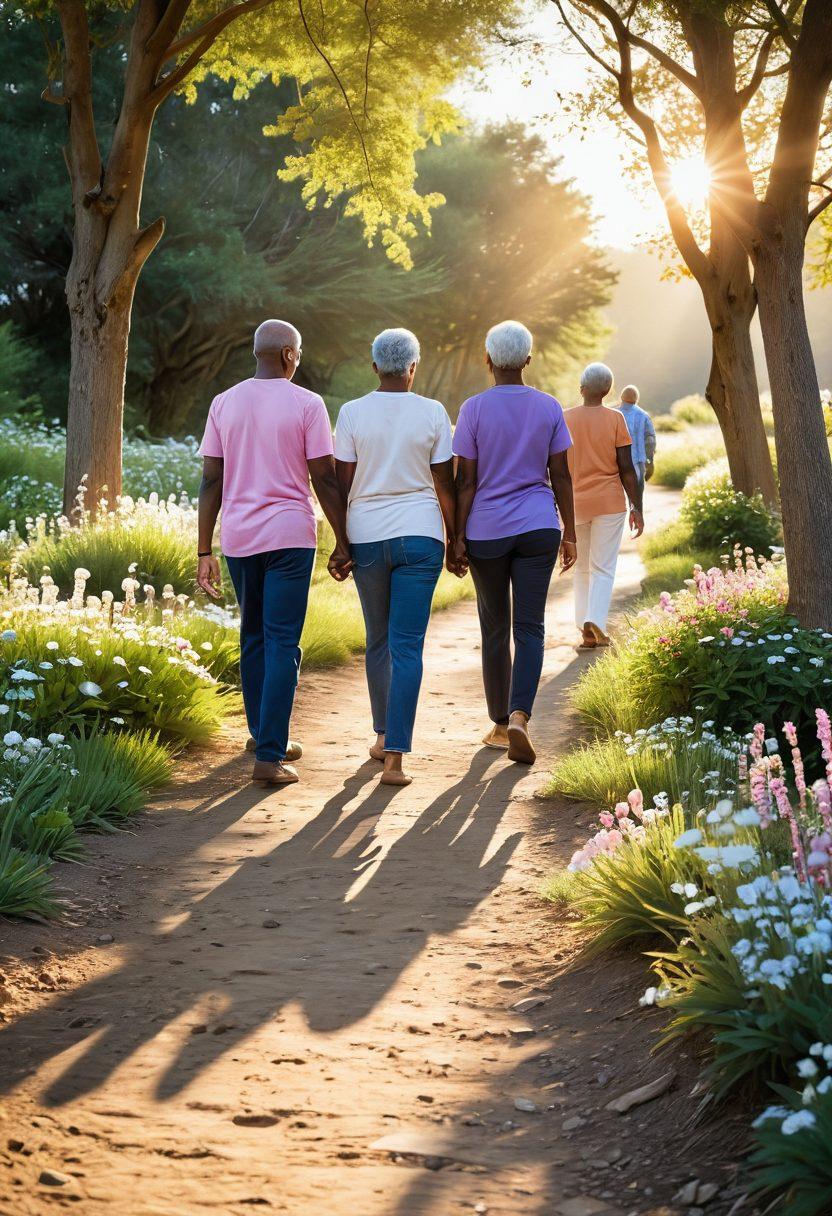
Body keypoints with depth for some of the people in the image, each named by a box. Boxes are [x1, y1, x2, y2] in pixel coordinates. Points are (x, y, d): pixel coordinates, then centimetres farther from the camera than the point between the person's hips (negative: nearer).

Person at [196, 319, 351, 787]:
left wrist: (205, 551, 7)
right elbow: (325, 479, -6)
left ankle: (263, 734, 33)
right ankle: (269, 755, -8)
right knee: (283, 643, -3)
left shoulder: (224, 403, 6)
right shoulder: (306, 404, -5)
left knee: (254, 635, 20)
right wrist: (343, 544, 2)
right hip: (290, 536, -4)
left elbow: (211, 480, 4)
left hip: (238, 537, 4)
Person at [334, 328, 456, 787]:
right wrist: (454, 538, 11)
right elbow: (445, 486, 0)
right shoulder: (433, 413, -1)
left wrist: (340, 542, 9)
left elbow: (343, 485, 0)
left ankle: (383, 735, 30)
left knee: (378, 639, 17)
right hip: (420, 534, -1)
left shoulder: (352, 413, -1)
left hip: (367, 536, 1)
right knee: (407, 645, -3)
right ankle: (395, 755, -10)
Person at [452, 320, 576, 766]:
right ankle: (518, 718, -19)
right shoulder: (549, 407, 2)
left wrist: (458, 538, -2)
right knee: (529, 628, 0)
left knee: (494, 628, 11)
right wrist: (569, 533, 10)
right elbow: (560, 476, 4)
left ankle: (500, 724, 19)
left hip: (486, 531, -1)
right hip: (538, 529, 1)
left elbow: (465, 480, -6)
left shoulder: (474, 409, -5)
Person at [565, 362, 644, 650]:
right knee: (603, 568, 0)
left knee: (582, 567, 16)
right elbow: (627, 469, -7)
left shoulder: (564, 419, 0)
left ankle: (584, 624, 14)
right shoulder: (615, 419, -6)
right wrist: (637, 508, -1)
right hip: (609, 502, -2)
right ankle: (594, 622, -18)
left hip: (574, 503, 2)